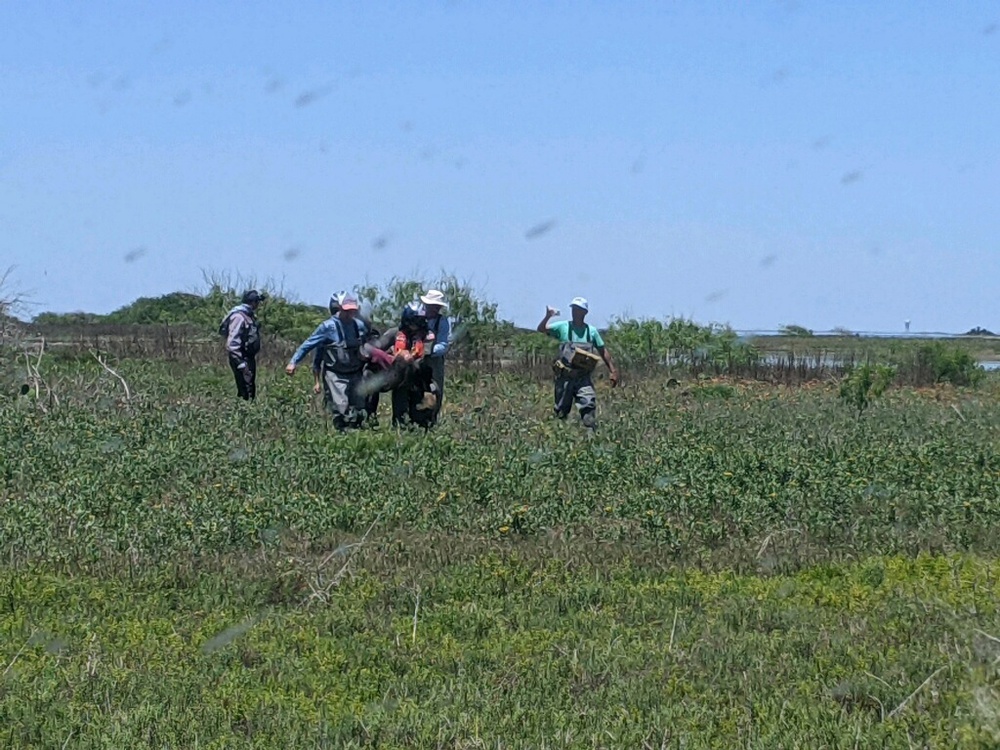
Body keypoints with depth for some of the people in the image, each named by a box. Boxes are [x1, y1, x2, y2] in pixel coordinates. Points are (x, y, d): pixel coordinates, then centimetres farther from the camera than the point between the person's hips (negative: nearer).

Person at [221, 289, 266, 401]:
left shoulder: (249, 315, 12)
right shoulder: (239, 316, -19)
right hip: (241, 358, -10)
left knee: (251, 391, 13)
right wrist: (241, 363, -26)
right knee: (245, 393, -10)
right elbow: (233, 342, -24)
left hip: (249, 357, 10)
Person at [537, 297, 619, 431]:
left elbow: (603, 351, 12)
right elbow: (542, 329, -7)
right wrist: (548, 317, -27)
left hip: (583, 378, 0)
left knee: (589, 405, -17)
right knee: (561, 411, 7)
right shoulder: (563, 327, 3)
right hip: (564, 378, 0)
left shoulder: (592, 331, 6)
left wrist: (613, 371, 8)